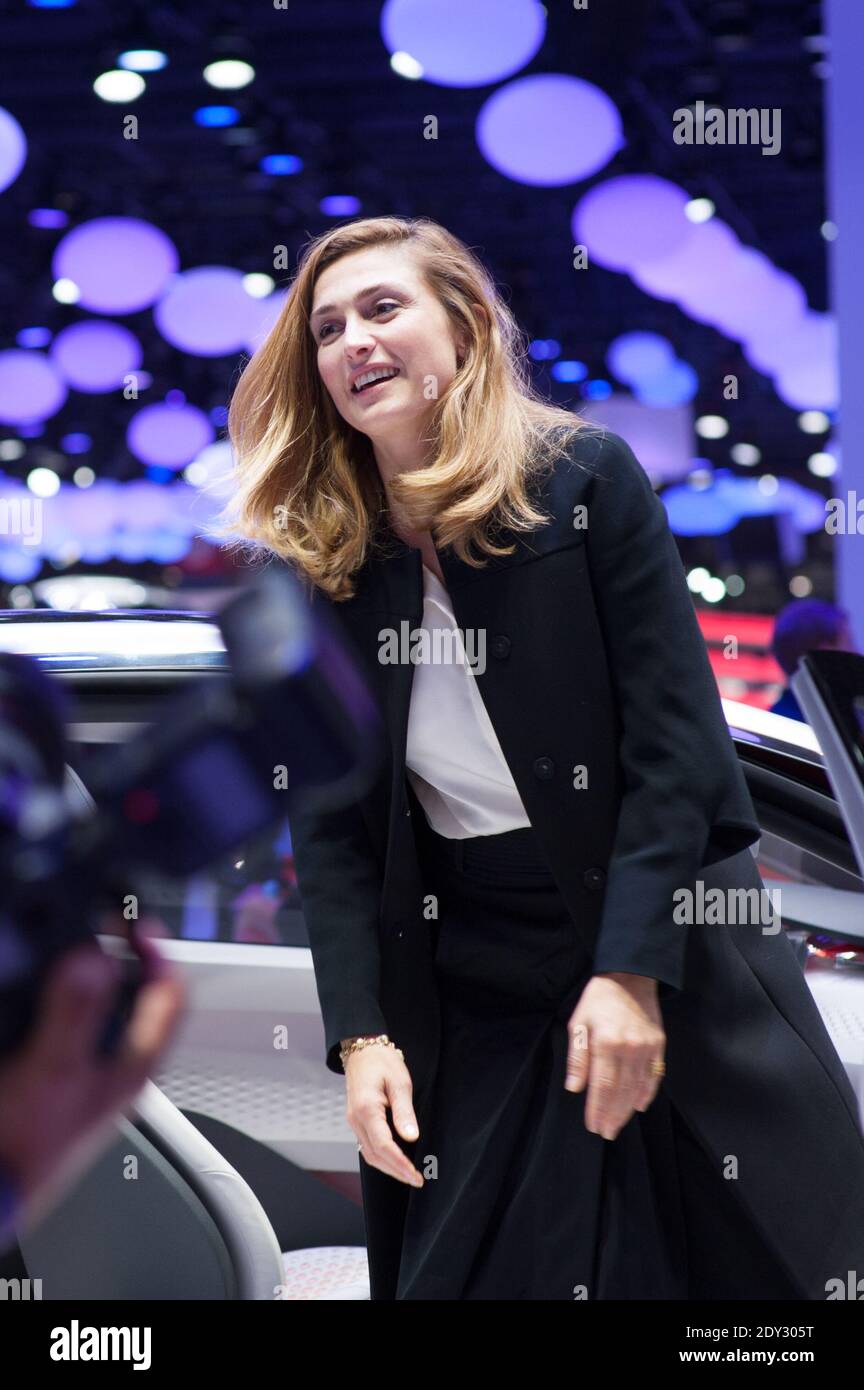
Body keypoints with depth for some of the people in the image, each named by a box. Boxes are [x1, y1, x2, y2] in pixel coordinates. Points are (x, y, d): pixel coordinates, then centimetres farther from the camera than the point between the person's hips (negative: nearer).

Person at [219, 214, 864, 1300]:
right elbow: (330, 826, 0)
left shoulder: (588, 479, -8)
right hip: (468, 996, 3)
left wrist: (630, 971, -18)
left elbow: (674, 742, -11)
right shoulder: (314, 560, 1)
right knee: (468, 1266, 6)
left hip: (669, 960, -2)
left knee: (776, 1251, 3)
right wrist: (361, 1034, -10)